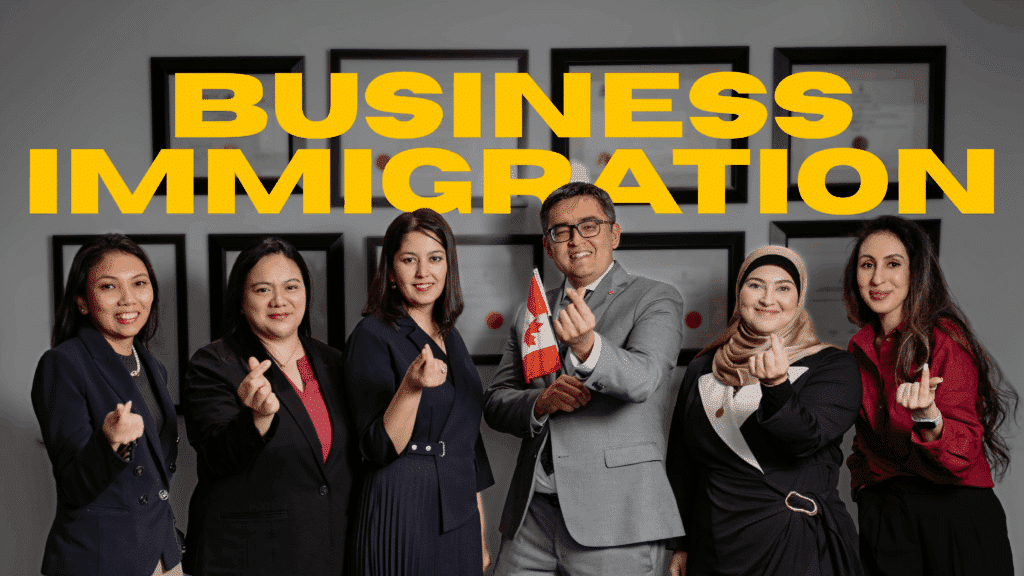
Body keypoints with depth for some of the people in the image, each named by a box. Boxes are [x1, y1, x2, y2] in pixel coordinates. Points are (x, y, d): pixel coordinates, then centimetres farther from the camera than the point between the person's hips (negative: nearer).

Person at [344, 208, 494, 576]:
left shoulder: (450, 337, 11)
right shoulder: (372, 335, -9)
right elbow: (380, 449, -16)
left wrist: (480, 537, 16)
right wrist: (411, 387, -33)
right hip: (402, 516, -6)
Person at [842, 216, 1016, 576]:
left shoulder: (944, 338, -13)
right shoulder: (861, 347, 7)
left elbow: (963, 455, -20)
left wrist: (928, 420, -38)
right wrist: (861, 480, 6)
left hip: (952, 513, -5)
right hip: (880, 515, 6)